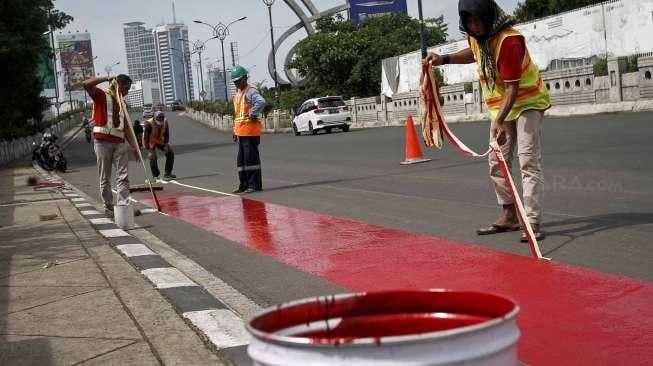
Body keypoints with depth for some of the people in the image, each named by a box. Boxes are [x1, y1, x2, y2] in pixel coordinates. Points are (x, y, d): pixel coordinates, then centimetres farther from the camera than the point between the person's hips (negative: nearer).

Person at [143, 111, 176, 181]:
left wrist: (166, 144, -8)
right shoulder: (149, 123, -30)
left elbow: (166, 134, -1)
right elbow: (146, 136, -25)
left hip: (161, 141, 5)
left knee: (170, 153, -4)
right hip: (151, 142, -5)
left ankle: (167, 174, 4)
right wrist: (148, 149, -26)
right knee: (152, 157, -19)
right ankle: (155, 176, -1)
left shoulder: (165, 122, -16)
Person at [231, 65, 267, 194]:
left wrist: (252, 114, -21)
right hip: (241, 132, 9)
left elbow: (261, 102, -31)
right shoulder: (237, 95, 19)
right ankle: (244, 184, 19)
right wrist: (235, 131, 22)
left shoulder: (251, 92, -10)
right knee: (241, 159, 12)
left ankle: (255, 184, -2)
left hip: (250, 131, -9)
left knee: (251, 158, -7)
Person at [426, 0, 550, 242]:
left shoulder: (509, 40, -28)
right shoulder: (475, 35, -3)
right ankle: (509, 216, 22)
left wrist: (499, 121, -39)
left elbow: (513, 86, -30)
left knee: (529, 162, -14)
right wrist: (445, 59, 7)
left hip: (527, 102, -8)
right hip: (500, 104, 8)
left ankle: (533, 223, -15)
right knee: (497, 163, 10)